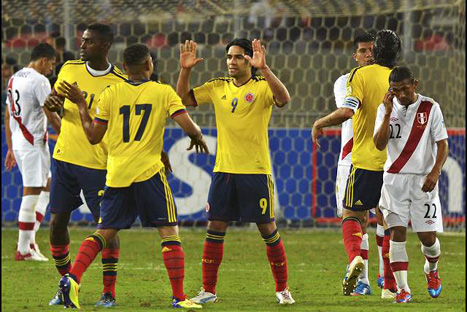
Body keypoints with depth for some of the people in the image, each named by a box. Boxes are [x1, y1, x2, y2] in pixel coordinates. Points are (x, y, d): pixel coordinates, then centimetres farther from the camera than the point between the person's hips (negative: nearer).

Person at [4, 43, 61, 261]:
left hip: (18, 142, 9)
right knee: (31, 194, -5)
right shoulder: (39, 80, -13)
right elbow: (51, 116, -15)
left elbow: (8, 116, 18)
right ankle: (23, 249, -2)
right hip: (33, 143, -9)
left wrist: (10, 148, 22)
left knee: (47, 186, 18)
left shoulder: (14, 78, 14)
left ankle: (30, 237, 11)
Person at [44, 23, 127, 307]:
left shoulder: (120, 84, -8)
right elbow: (56, 102, 17)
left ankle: (109, 293, 3)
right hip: (64, 157, 4)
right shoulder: (70, 69, 4)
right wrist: (50, 103, -4)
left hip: (98, 164, -4)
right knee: (58, 221, 4)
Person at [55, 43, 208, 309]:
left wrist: (81, 104, 18)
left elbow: (94, 136, 7)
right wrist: (198, 136, 14)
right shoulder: (164, 92, 0)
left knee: (104, 232, 12)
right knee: (169, 231, 3)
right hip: (148, 171, -3)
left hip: (116, 175, 3)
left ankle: (73, 278, -7)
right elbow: (188, 126, -8)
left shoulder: (110, 94, 5)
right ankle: (179, 297, -3)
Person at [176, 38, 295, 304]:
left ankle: (282, 288, 14)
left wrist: (264, 69, -34)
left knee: (268, 229, 2)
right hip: (224, 170, 4)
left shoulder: (262, 87, -4)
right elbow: (184, 98, 12)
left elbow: (284, 99, -24)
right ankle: (208, 290, 8)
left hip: (256, 171, -4)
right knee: (215, 228, 1)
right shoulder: (218, 87, 9)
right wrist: (185, 70, -3)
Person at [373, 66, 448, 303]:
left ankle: (431, 269, 32)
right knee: (397, 232, -10)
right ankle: (402, 288, -7)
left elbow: (442, 144, -1)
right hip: (394, 178, 1)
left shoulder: (430, 108, -2)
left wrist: (435, 172, -15)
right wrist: (388, 113, -16)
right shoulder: (386, 108, 2)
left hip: (423, 180, -1)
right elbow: (379, 145, -7)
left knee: (427, 236, -1)